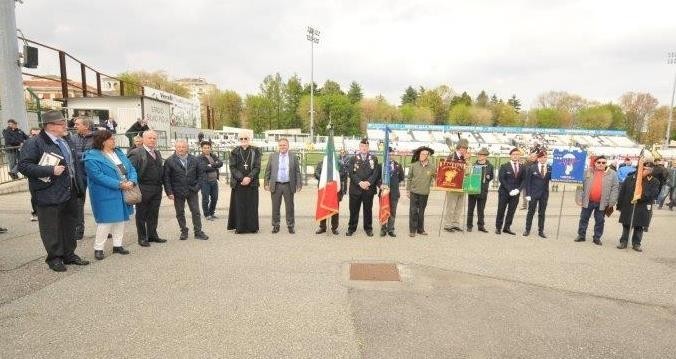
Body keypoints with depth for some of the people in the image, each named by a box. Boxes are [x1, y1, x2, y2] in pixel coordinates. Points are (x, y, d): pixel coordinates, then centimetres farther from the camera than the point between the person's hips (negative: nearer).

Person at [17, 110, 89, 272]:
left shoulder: (66, 141, 13)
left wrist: (79, 186, 14)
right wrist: (51, 170, -23)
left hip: (71, 193, 7)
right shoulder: (34, 143, -10)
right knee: (52, 229, 4)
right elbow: (23, 166, -16)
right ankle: (54, 258, 19)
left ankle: (69, 254, 29)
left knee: (69, 226, 16)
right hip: (50, 195, -7)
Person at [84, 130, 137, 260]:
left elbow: (131, 169, 7)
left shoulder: (119, 152, 12)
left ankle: (117, 245, 25)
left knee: (121, 219, 12)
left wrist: (132, 181, -13)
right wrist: (119, 184, -23)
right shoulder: (92, 157, -11)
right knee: (106, 221, -5)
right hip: (106, 195, -7)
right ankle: (98, 248, 9)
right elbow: (98, 176, -20)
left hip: (123, 193, 7)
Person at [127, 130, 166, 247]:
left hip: (157, 189, 6)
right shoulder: (136, 153, -6)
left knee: (153, 214, 14)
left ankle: (152, 235, 25)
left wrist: (161, 184, 10)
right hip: (143, 189, -6)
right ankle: (142, 238, 14)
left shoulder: (157, 153, 15)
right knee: (141, 214, 5)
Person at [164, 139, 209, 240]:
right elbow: (166, 178, -4)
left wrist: (197, 186, -3)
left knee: (196, 212, 3)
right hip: (178, 192, -1)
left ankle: (198, 232, 12)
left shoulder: (195, 160, 3)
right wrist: (169, 192, -10)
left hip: (192, 191, 1)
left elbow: (201, 173, 7)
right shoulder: (169, 161, -3)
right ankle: (184, 232, 21)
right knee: (180, 213, 8)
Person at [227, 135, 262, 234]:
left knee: (252, 206, 3)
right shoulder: (234, 152, 5)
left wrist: (249, 178, -15)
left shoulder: (255, 151, 4)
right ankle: (239, 227, 9)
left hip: (252, 183, 0)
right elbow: (232, 167, -1)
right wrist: (241, 178, -13)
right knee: (239, 205, 1)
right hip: (238, 184, 0)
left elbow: (257, 167, -1)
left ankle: (252, 227, 11)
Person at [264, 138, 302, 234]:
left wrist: (299, 184, -2)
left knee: (289, 207, 6)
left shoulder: (293, 156, 4)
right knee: (275, 207, 7)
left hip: (288, 185, -1)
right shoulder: (272, 156, 6)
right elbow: (268, 171, 6)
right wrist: (266, 183, 0)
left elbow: (297, 172, 3)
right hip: (275, 185, 1)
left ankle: (290, 226, 18)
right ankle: (275, 226, 20)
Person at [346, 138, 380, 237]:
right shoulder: (353, 159, 7)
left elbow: (376, 173, 0)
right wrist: (359, 182, -15)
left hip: (369, 189, 0)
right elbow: (351, 173, -3)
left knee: (368, 209, 8)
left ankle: (368, 228, 19)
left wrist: (368, 182, -14)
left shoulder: (374, 159, 9)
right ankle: (351, 228, 15)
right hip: (355, 189, 0)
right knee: (354, 209, 4)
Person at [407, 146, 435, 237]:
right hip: (414, 192, -1)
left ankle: (420, 229, 22)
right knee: (413, 211, -2)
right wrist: (408, 190, 4)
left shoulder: (432, 166, -2)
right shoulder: (414, 165, -3)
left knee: (421, 212, 12)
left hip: (425, 193, 1)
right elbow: (409, 178, 4)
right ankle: (412, 230, 6)